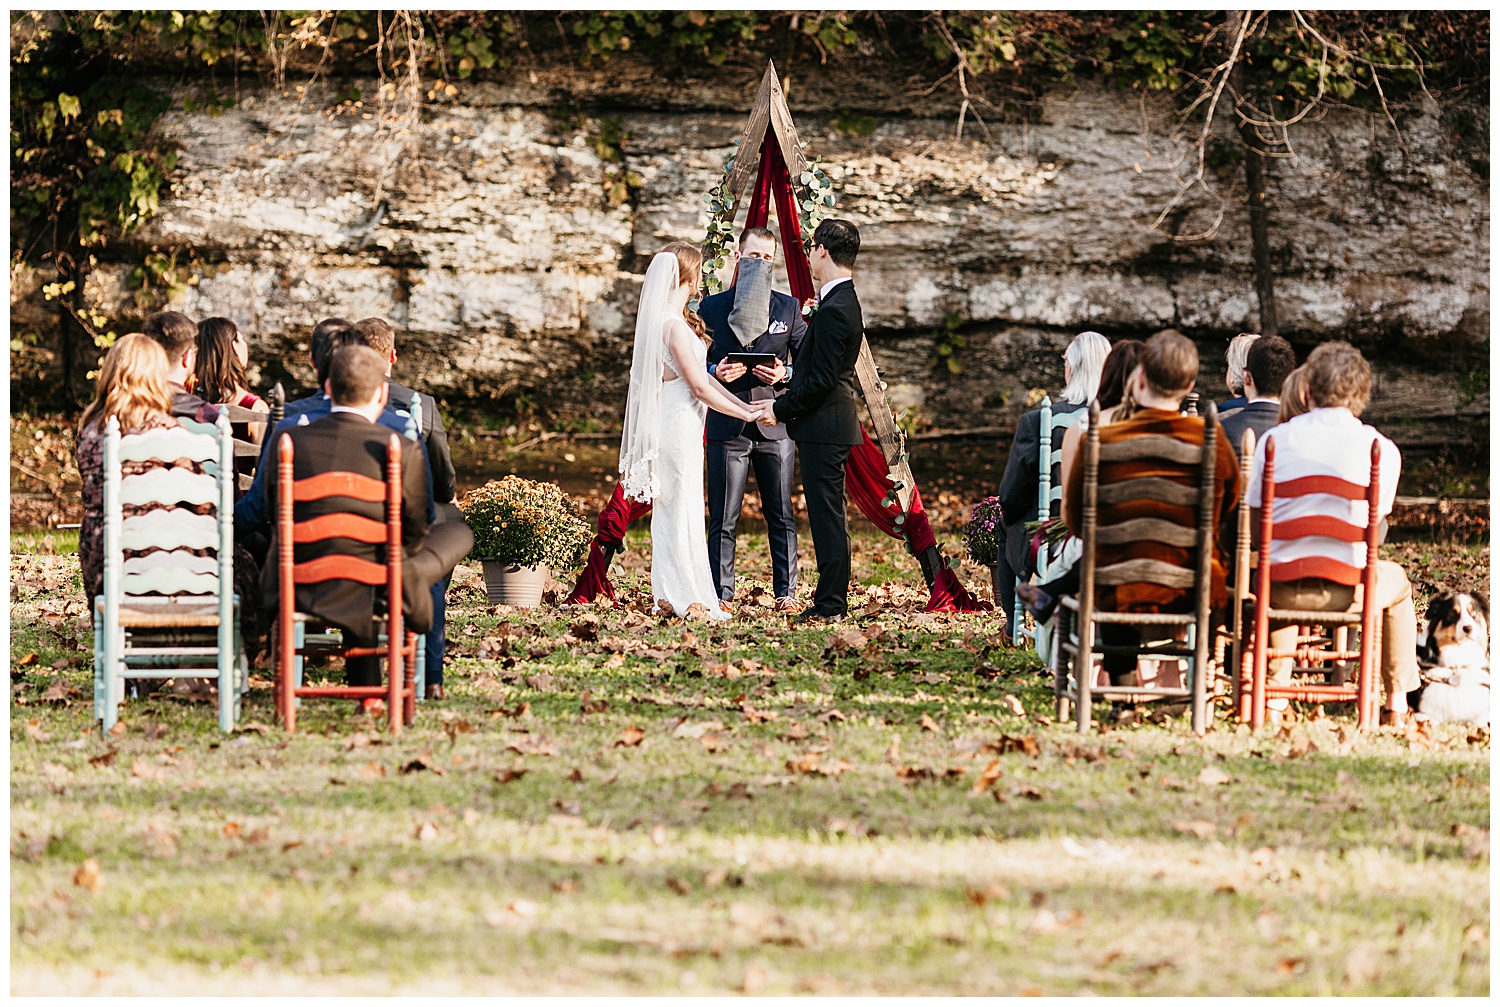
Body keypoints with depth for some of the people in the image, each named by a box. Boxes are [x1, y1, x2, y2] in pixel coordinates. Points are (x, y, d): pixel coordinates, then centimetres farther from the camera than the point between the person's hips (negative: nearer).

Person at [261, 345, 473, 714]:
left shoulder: (287, 440, -6)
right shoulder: (403, 451, -13)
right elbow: (414, 534, -1)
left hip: (296, 591, 4)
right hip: (377, 593, -4)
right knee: (458, 533, 21)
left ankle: (366, 690, 46)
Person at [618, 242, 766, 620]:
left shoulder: (672, 319, 12)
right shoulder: (675, 326, -18)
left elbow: (702, 376, 14)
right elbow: (699, 386, -17)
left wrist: (741, 404, 10)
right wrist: (746, 414, -10)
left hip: (669, 422, 10)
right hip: (680, 421, -10)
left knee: (670, 508, 12)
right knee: (683, 508, -5)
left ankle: (668, 593, 16)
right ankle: (687, 598, -1)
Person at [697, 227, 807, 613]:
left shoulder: (789, 307, 9)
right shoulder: (712, 307, 8)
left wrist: (785, 374, -10)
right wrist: (715, 373, -11)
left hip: (775, 424, 1)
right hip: (728, 425, 0)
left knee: (781, 516, 2)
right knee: (723, 519, -1)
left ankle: (785, 593, 7)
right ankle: (721, 594, 3)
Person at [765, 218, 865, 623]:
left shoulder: (833, 310, -19)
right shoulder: (843, 302, 14)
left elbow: (822, 379, -21)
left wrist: (782, 409, -11)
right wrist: (786, 392, 14)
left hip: (824, 427, -11)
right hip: (830, 424, 11)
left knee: (827, 515, -7)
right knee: (827, 516, 13)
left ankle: (830, 606, -5)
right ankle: (830, 601, 17)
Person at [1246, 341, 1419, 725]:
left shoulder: (1275, 439, -1)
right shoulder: (1383, 450, -2)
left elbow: (1255, 520, 5)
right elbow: (1373, 519, 10)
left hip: (1283, 591, 1)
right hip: (1348, 591, -1)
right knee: (1397, 583, 33)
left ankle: (1275, 692, 39)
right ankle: (1397, 704, 34)